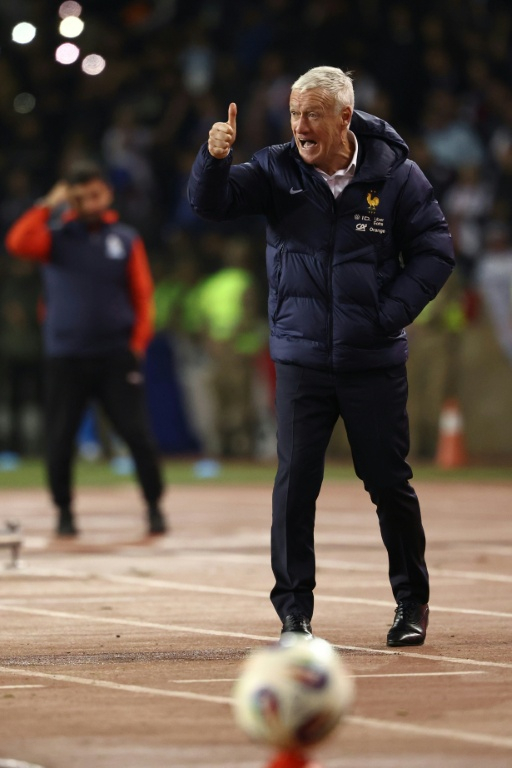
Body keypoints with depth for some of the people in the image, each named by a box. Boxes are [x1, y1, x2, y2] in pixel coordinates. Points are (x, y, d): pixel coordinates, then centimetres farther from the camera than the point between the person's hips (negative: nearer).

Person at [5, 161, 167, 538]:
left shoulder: (126, 239, 7)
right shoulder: (57, 235, 4)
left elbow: (142, 295, 6)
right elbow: (18, 243, -16)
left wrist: (138, 343, -5)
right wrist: (49, 206, -13)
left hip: (116, 354, 0)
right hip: (66, 357, 0)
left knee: (138, 433, -6)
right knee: (60, 438, 2)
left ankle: (154, 507, 4)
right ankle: (64, 511, 16)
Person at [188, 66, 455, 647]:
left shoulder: (394, 175, -3)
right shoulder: (277, 172, 0)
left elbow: (434, 251, 1)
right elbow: (209, 203, -9)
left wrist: (389, 314, -9)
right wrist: (214, 159, -30)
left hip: (374, 360, -1)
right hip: (301, 356, 1)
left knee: (388, 481, 6)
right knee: (295, 481, -4)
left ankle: (412, 600, 22)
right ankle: (294, 608, 4)